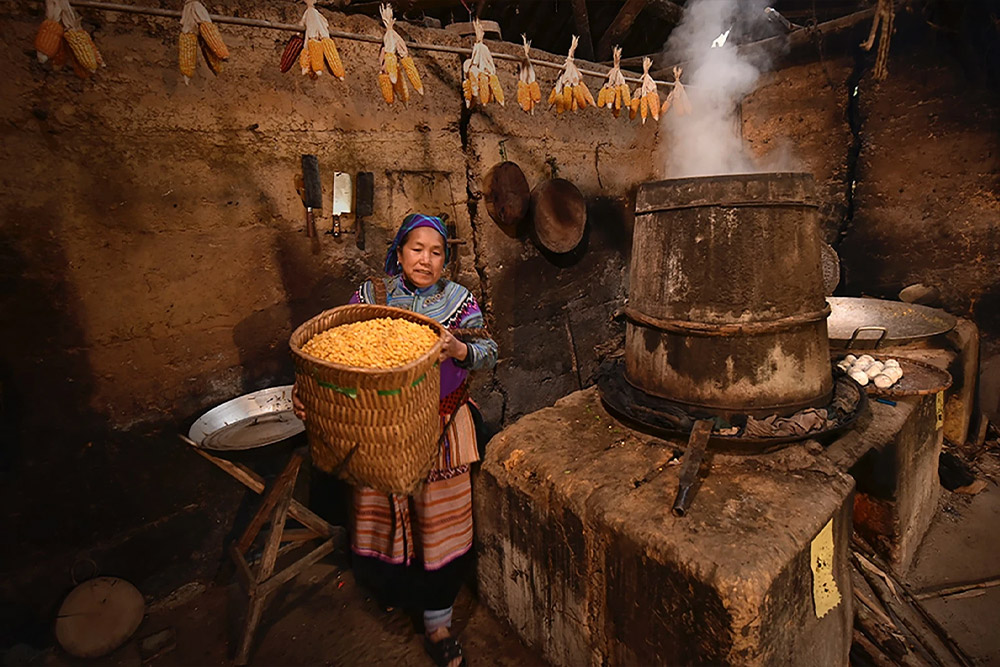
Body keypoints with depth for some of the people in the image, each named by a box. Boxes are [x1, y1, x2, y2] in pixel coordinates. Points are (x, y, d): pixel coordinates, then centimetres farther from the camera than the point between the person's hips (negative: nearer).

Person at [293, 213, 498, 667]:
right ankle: (393, 586, 50)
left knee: (438, 522, 8)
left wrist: (459, 350, -28)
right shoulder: (369, 295, -1)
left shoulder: (459, 299, -1)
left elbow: (489, 354, -6)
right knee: (383, 516, 17)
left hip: (440, 429, 0)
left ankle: (437, 626, 29)